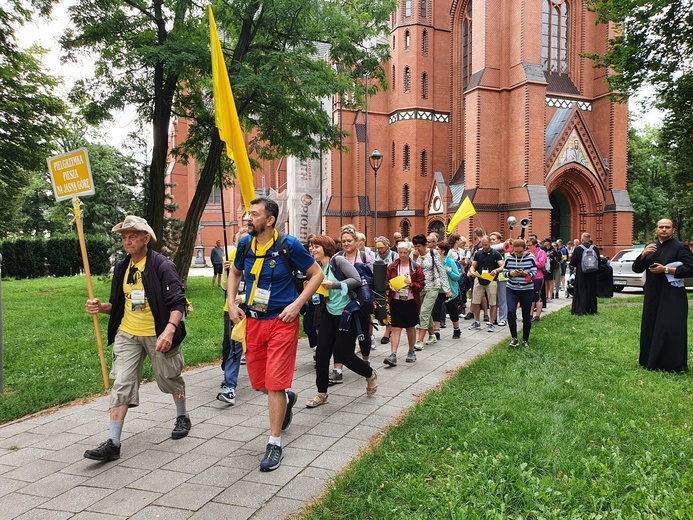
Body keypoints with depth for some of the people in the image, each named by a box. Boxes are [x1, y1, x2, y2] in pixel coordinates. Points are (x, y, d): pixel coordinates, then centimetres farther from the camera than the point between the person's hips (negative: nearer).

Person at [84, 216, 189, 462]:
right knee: (121, 384, -3)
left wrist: (169, 330, -35)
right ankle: (113, 443, 0)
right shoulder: (121, 268, 7)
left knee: (170, 378, 14)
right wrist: (101, 307, -6)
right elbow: (118, 304, 16)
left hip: (158, 336, -5)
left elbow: (177, 302, -20)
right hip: (127, 334, 5)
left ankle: (182, 418, 40)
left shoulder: (162, 265, -14)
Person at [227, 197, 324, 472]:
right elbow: (234, 272, 20)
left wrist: (297, 304, -15)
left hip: (282, 322, -5)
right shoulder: (245, 243, 2)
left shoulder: (288, 245, -12)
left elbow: (316, 274, -5)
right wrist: (231, 303, 6)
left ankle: (275, 442, 9)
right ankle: (287, 398, 46)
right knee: (258, 381, 14)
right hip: (253, 321, 5)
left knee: (275, 383, -5)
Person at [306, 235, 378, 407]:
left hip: (346, 313, -6)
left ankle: (370, 375, 29)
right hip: (328, 313, 6)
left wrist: (334, 285, -26)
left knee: (345, 354, -1)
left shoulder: (338, 260, -11)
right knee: (322, 352, -1)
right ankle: (321, 393, 14)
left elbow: (357, 279, -19)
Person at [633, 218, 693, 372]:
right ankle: (651, 361, 22)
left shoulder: (680, 247, -6)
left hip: (672, 298, -6)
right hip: (653, 297, 6)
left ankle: (673, 365, 4)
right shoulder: (650, 247, 11)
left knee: (670, 329, -5)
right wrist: (643, 255, -10)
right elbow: (636, 269, 8)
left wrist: (665, 269, -18)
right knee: (650, 328, 10)